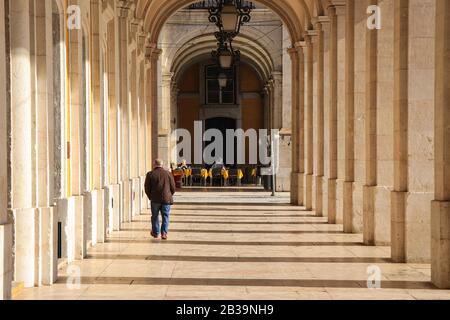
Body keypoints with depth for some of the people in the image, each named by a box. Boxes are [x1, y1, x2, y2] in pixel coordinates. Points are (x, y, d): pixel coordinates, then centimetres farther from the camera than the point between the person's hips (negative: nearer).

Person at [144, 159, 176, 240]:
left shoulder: (150, 174, -1)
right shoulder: (168, 174, 2)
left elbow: (147, 188, 0)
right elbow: (173, 187, 4)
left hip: (155, 199, 0)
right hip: (166, 199, 0)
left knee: (155, 216, 14)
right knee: (165, 216, 6)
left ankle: (156, 233, 23)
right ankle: (164, 232, -4)